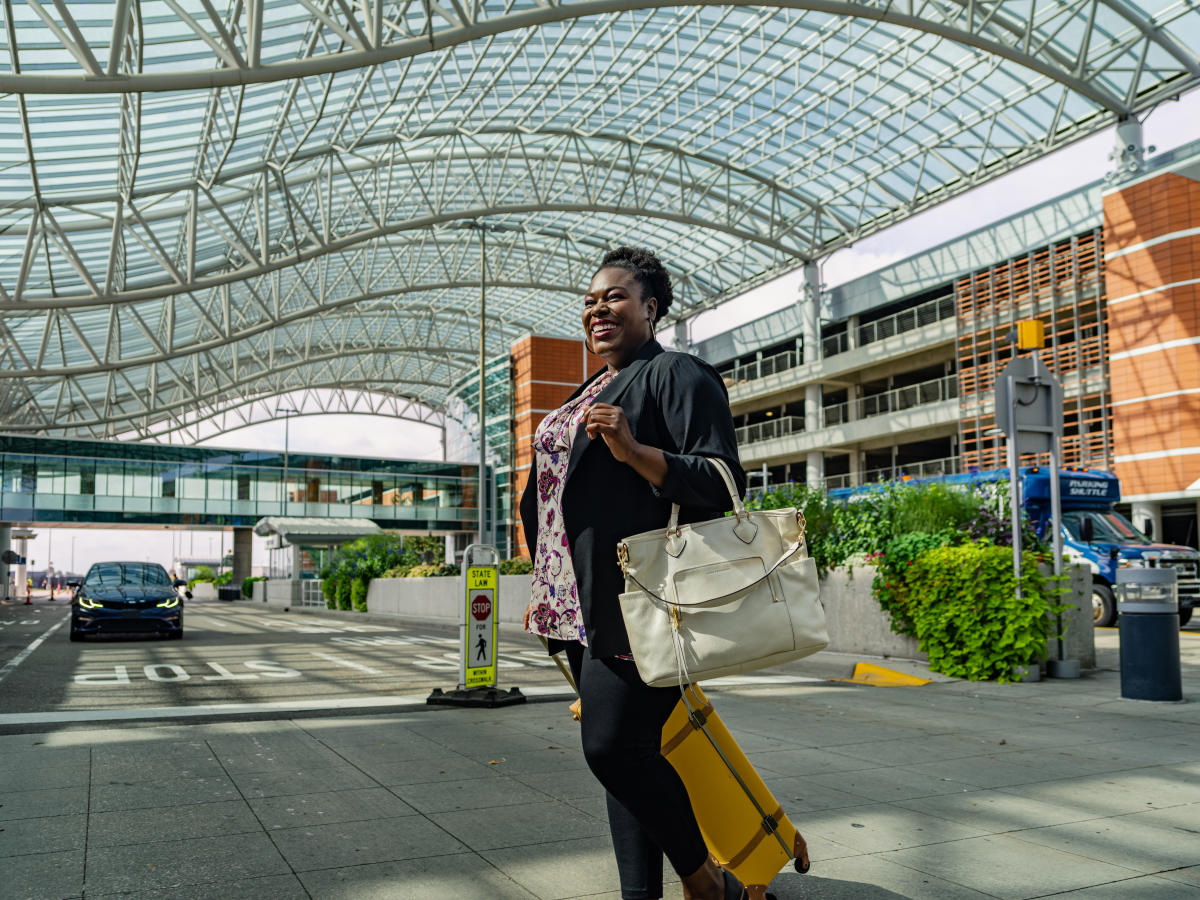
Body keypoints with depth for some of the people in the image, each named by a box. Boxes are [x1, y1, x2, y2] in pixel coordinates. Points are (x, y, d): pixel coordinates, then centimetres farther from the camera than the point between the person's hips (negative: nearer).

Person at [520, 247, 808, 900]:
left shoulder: (676, 374, -3)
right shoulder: (589, 394, 24)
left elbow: (721, 482, -12)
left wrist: (634, 449, -24)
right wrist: (546, 592, 24)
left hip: (632, 595, -8)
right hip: (580, 602, 9)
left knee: (614, 745, -12)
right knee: (621, 750, 9)